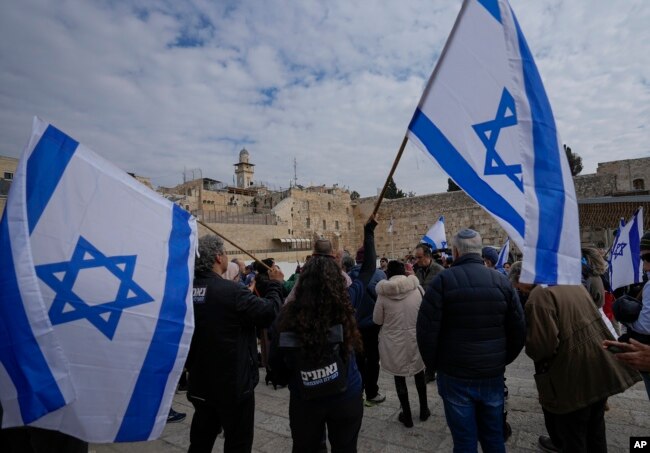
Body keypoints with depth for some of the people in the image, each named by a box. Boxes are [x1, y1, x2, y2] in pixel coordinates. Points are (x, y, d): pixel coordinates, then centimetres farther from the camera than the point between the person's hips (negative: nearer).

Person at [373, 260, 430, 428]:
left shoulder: (383, 293, -14)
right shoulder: (417, 288, -11)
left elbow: (377, 320, -4)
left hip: (393, 341, -2)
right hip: (415, 338, 2)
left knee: (399, 376, 16)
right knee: (419, 373, 24)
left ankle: (407, 415, 26)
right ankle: (424, 409, 37)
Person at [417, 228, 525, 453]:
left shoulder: (443, 280, -13)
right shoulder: (501, 280, -1)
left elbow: (426, 329, -15)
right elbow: (519, 330, 3)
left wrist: (434, 364, 0)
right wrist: (502, 360, 16)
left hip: (455, 375, -3)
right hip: (493, 375, 4)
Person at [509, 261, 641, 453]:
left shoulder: (538, 296, -22)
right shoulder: (572, 283, 7)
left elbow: (541, 346, -27)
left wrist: (527, 341, -7)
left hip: (574, 375, -9)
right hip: (602, 367, 9)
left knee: (572, 433, 12)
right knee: (595, 426, 26)